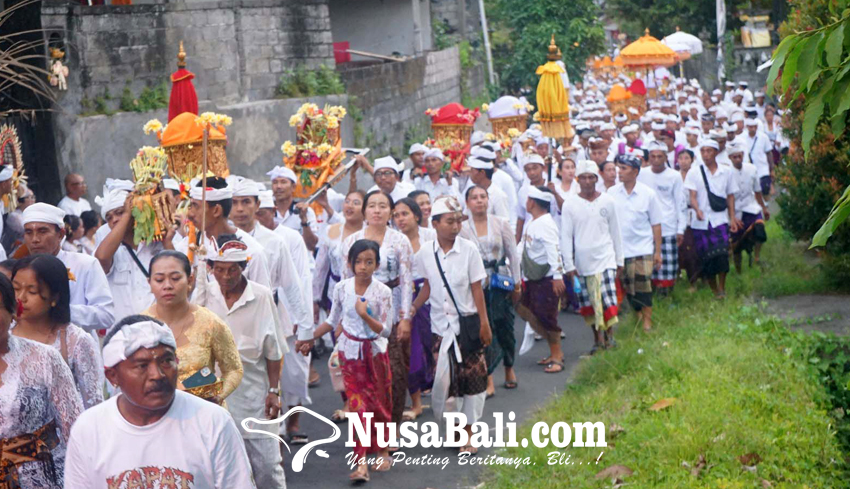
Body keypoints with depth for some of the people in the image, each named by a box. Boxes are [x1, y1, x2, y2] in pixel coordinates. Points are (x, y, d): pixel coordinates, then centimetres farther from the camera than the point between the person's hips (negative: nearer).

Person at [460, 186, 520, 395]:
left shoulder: (500, 223, 4)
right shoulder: (463, 229, 1)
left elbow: (513, 253, 7)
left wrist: (517, 283, 4)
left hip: (501, 282, 1)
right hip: (477, 283, -1)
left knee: (505, 326, 6)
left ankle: (509, 368, 30)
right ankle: (489, 380, 1)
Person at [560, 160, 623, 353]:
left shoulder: (608, 202, 3)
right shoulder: (570, 205, 0)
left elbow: (615, 232, 10)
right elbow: (566, 236, 1)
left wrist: (620, 260, 11)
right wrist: (569, 265, -4)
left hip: (605, 259, 0)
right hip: (582, 262, 1)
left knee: (608, 301, -10)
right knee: (588, 304, 5)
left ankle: (609, 336, -2)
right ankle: (597, 339, 16)